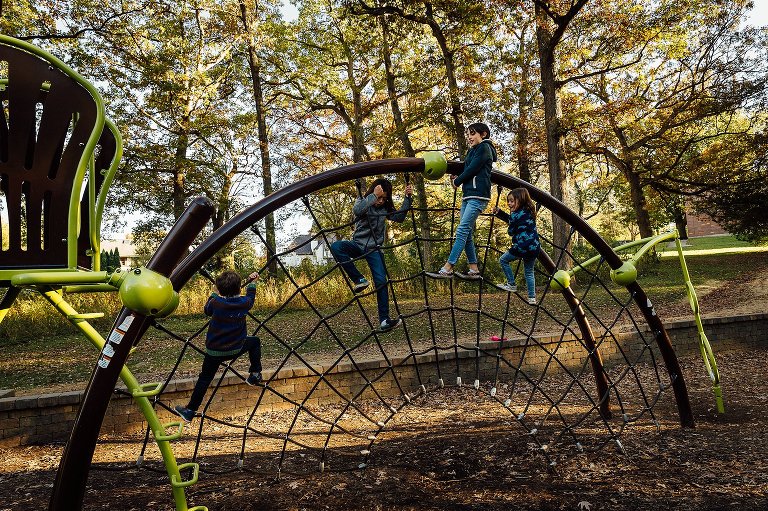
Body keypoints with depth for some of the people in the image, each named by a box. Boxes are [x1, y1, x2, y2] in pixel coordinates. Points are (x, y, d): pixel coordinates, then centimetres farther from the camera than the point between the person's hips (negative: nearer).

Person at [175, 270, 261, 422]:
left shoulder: (215, 302, -18)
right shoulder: (244, 303, -13)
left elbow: (207, 311, 5)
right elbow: (250, 297, 12)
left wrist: (214, 294, 15)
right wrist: (252, 283, 27)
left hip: (214, 351, -1)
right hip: (235, 349, 1)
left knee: (204, 379, 14)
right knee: (255, 341, 28)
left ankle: (190, 410, 19)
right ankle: (255, 374, 26)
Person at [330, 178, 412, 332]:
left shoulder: (385, 207, 7)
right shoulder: (362, 201, -2)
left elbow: (399, 217, -5)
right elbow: (357, 210, -25)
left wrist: (408, 198, -11)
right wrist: (373, 196, -29)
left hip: (374, 249, 1)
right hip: (358, 244, -1)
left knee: (381, 281, -11)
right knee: (336, 247, -32)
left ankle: (384, 320, -6)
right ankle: (359, 279, -22)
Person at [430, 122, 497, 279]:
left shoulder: (484, 148, -2)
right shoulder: (472, 151, 24)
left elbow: (472, 170, -9)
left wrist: (457, 182, 3)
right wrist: (458, 179, 4)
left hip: (478, 196, -9)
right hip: (467, 195, 9)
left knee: (462, 231, -15)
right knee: (467, 234, 4)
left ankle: (447, 269, -19)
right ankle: (474, 270, 8)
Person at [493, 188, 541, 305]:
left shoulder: (517, 214, -11)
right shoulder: (529, 212, 15)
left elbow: (510, 231, -1)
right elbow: (511, 220, 27)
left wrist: (511, 213, 8)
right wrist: (499, 213, 24)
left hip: (522, 247, -8)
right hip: (534, 247, 8)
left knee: (503, 260, 13)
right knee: (529, 272, 17)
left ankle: (511, 285, 12)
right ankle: (532, 298, 14)